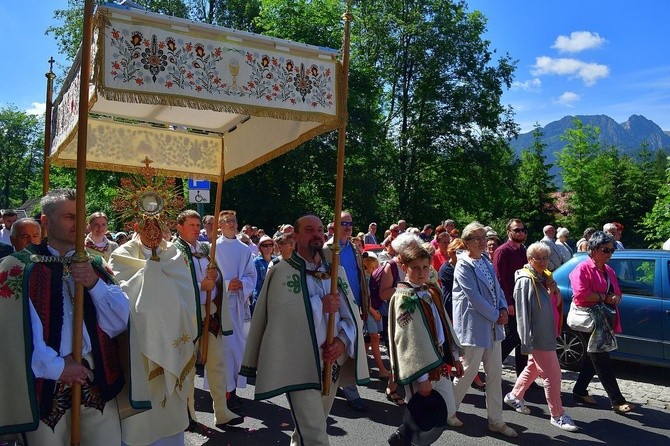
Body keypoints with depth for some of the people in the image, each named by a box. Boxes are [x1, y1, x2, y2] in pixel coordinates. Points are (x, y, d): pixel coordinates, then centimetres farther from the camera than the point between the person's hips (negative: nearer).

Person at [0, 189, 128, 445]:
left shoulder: (95, 266, 10)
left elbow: (120, 323, 0)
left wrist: (95, 284, -13)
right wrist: (56, 366, -14)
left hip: (97, 380, 3)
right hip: (46, 385, -3)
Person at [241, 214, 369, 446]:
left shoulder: (337, 272, 9)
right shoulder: (282, 272, -7)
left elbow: (351, 315, 5)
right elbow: (281, 313, -20)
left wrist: (342, 340, -13)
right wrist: (320, 305, -18)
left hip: (332, 362, 6)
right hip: (299, 365, -6)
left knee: (313, 427, 23)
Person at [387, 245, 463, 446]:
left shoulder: (432, 292, 9)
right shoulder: (404, 298, -16)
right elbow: (409, 340, -20)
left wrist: (454, 356, 15)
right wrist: (422, 376, -21)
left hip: (438, 361, 8)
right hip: (420, 366, -8)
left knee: (447, 411, 16)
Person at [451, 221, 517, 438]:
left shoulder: (487, 262, 11)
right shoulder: (463, 266, -15)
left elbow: (497, 288, 13)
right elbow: (474, 297, -20)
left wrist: (503, 309, -4)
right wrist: (496, 315, -12)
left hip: (493, 326, 8)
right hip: (473, 327, -8)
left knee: (495, 374, 11)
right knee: (468, 372, 2)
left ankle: (495, 421, 22)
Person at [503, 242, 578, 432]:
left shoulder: (545, 277, 10)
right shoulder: (526, 280, -15)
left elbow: (555, 303, 15)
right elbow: (523, 312, -17)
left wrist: (553, 292, -7)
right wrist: (526, 340, -18)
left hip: (547, 333, 9)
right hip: (537, 336, -9)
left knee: (534, 367, 20)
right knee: (552, 373, -2)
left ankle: (515, 396, 36)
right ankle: (558, 415, 9)